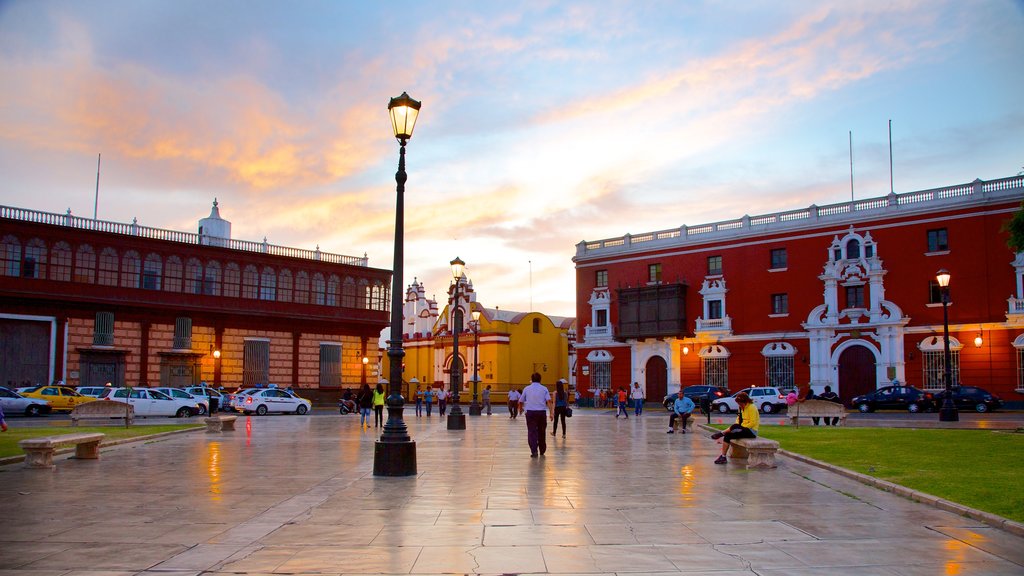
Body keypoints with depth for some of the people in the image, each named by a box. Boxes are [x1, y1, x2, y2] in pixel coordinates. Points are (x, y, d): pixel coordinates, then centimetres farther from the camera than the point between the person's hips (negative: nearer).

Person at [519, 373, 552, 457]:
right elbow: (548, 401, -7)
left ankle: (534, 451, -15)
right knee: (541, 432, 16)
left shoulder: (526, 389, 7)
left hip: (530, 412, -1)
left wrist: (521, 408, 36)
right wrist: (551, 412, -9)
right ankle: (542, 451, 29)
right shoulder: (544, 389, 6)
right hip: (542, 412, 1)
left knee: (532, 432, -1)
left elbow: (521, 401, 15)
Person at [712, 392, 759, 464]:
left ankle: (721, 434, -11)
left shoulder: (751, 408, -12)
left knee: (734, 427, -32)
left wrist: (740, 427, -19)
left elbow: (752, 423, -19)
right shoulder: (743, 408, 15)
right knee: (727, 436, -10)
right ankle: (723, 457, -10)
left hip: (752, 431, -9)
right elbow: (739, 420, 16)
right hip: (745, 430, 9)